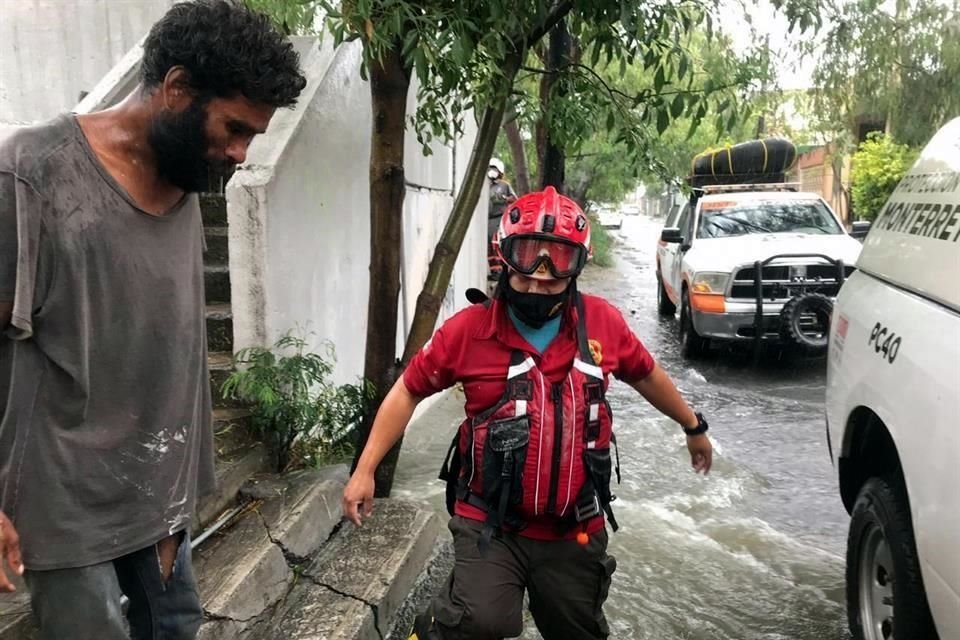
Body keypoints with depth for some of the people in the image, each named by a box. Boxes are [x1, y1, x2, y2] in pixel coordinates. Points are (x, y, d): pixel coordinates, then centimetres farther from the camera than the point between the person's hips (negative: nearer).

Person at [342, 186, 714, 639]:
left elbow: (646, 376, 12)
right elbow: (408, 392, 0)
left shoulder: (603, 323, -6)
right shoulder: (468, 329, -11)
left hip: (576, 531, 3)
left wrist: (693, 427, 25)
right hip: (491, 525, -3)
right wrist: (365, 469, -3)